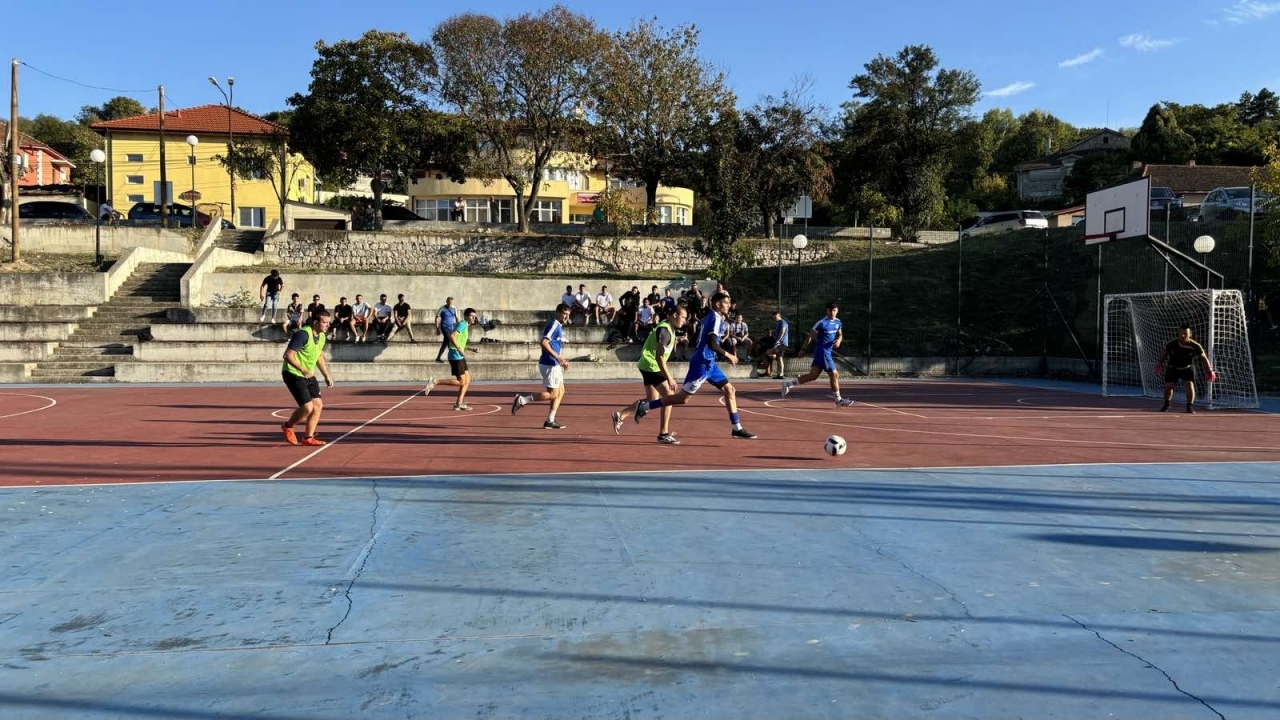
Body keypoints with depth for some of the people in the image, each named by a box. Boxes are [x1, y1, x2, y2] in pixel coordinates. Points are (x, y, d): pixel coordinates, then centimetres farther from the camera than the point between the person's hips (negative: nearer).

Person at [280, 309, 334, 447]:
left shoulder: (321, 336, 6)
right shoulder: (303, 334, -21)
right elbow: (288, 355, -25)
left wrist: (327, 376, 18)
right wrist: (302, 369, -37)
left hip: (309, 375, 9)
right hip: (293, 374, -8)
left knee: (318, 405, 1)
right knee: (307, 407, -14)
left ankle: (308, 438, 13)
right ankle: (288, 426, 15)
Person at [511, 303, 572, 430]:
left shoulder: (559, 327, 18)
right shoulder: (554, 325, -13)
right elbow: (543, 342, -26)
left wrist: (562, 361, 20)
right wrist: (557, 356, -28)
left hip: (554, 364, 10)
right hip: (549, 364, -10)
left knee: (560, 391, 11)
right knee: (553, 394, -8)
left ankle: (550, 421, 12)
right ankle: (522, 400, -5)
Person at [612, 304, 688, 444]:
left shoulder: (668, 328, 11)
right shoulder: (664, 330, -20)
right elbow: (659, 356, -26)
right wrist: (669, 378, -27)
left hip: (650, 367, 10)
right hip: (651, 366, -10)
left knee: (651, 400, 14)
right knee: (669, 395, -10)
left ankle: (620, 416, 19)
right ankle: (663, 434, -5)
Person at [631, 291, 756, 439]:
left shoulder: (710, 318, 16)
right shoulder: (716, 318, -12)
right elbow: (712, 344, -23)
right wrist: (728, 355, -13)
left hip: (708, 363, 10)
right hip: (702, 363, -10)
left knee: (730, 390, 8)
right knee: (683, 398, -6)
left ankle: (737, 428, 11)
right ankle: (644, 406, -1)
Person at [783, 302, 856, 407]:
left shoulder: (838, 322, 8)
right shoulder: (822, 323, -14)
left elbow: (840, 335, 22)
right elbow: (810, 336, -10)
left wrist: (839, 340, -2)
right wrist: (803, 350, -9)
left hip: (828, 351, 8)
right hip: (822, 350, -8)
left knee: (813, 375, 8)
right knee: (834, 375, -2)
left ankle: (788, 384, 14)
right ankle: (838, 399, 12)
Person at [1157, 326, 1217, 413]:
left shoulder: (1195, 346, -21)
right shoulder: (1172, 343, -20)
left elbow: (1203, 358, -14)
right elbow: (1164, 353, -3)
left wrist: (1209, 371, -18)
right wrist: (1159, 364, -7)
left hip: (1187, 368, -1)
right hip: (1173, 368, 1)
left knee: (1189, 385, -17)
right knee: (1168, 386, -7)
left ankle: (1190, 406, -1)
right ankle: (1166, 404, 17)